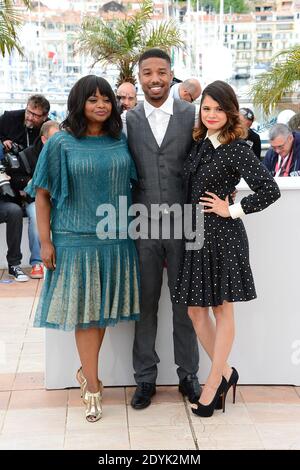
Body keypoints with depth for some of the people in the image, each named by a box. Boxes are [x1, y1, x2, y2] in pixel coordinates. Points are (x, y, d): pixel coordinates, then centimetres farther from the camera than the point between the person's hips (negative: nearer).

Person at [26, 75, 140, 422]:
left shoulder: (120, 142, 7)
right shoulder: (61, 143, -3)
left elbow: (132, 185, 15)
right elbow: (42, 194, -2)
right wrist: (45, 240, -7)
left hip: (116, 239, 4)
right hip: (76, 240, -3)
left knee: (102, 306, 9)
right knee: (84, 309, 1)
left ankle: (86, 372, 27)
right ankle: (92, 386, 11)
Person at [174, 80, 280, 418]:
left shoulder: (236, 149, -11)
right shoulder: (199, 144, 9)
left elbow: (270, 190, -16)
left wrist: (232, 210, -12)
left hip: (222, 235, -7)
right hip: (194, 234, 7)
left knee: (222, 310, 6)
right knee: (195, 309, 9)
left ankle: (213, 383, 17)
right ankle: (225, 373, 25)